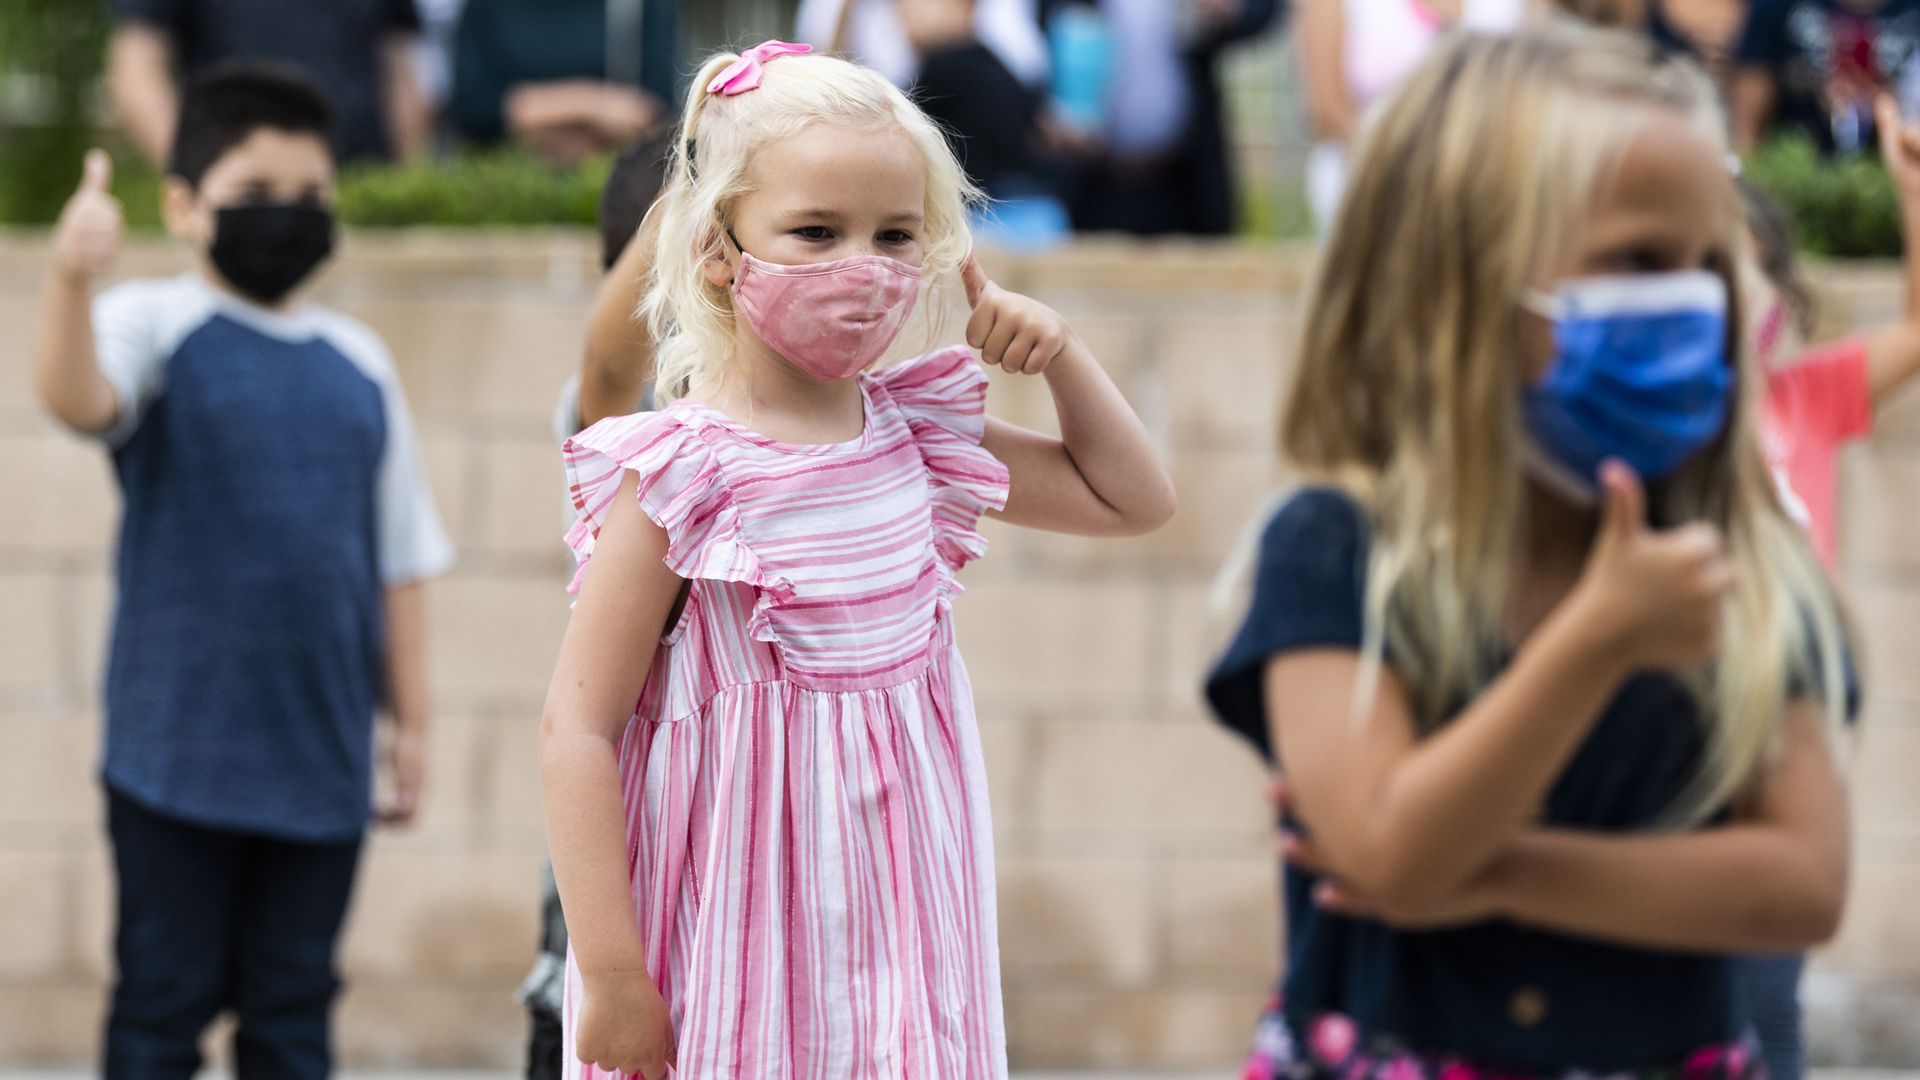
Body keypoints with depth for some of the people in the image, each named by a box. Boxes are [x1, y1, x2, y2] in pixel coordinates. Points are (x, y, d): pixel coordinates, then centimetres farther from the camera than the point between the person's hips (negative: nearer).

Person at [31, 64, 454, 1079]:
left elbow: (400, 558, 13)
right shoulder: (156, 328, -4)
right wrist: (71, 278, -47)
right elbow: (78, 399, -28)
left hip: (322, 757, 4)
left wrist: (411, 719, 11)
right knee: (165, 996, 4)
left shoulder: (358, 365, 9)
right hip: (180, 752, -4)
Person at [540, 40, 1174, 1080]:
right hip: (742, 918, -5)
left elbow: (1132, 499, 20)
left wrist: (1059, 356, 3)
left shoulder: (918, 435, 4)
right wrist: (610, 974, -18)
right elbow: (578, 729, -15)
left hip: (902, 906, 5)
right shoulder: (680, 477, -14)